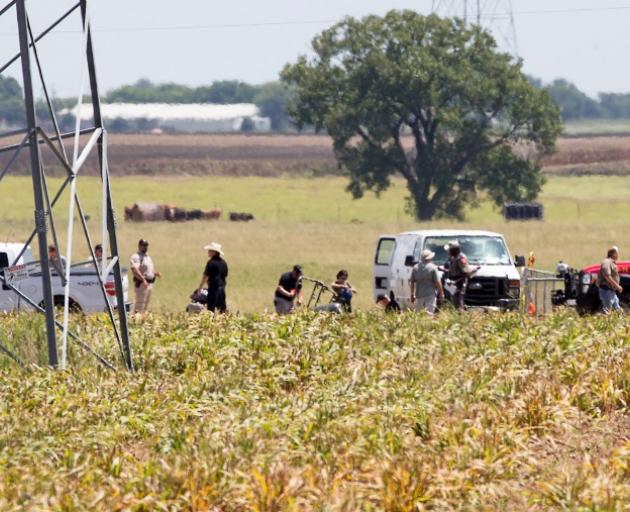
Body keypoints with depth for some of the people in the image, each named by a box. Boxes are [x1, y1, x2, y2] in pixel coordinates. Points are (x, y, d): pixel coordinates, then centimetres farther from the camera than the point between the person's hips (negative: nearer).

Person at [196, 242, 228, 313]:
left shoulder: (211, 262, -12)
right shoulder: (223, 263, 10)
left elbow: (205, 276, -10)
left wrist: (199, 288, -2)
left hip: (214, 287, -7)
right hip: (222, 287, 7)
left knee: (211, 308, -6)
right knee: (222, 308, 10)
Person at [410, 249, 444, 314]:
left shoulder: (416, 267, 6)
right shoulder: (433, 267, -8)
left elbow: (412, 282, 10)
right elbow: (437, 282, -9)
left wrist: (412, 294, 18)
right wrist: (441, 293, 0)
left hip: (419, 295, 4)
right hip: (430, 294, -4)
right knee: (429, 313, -6)